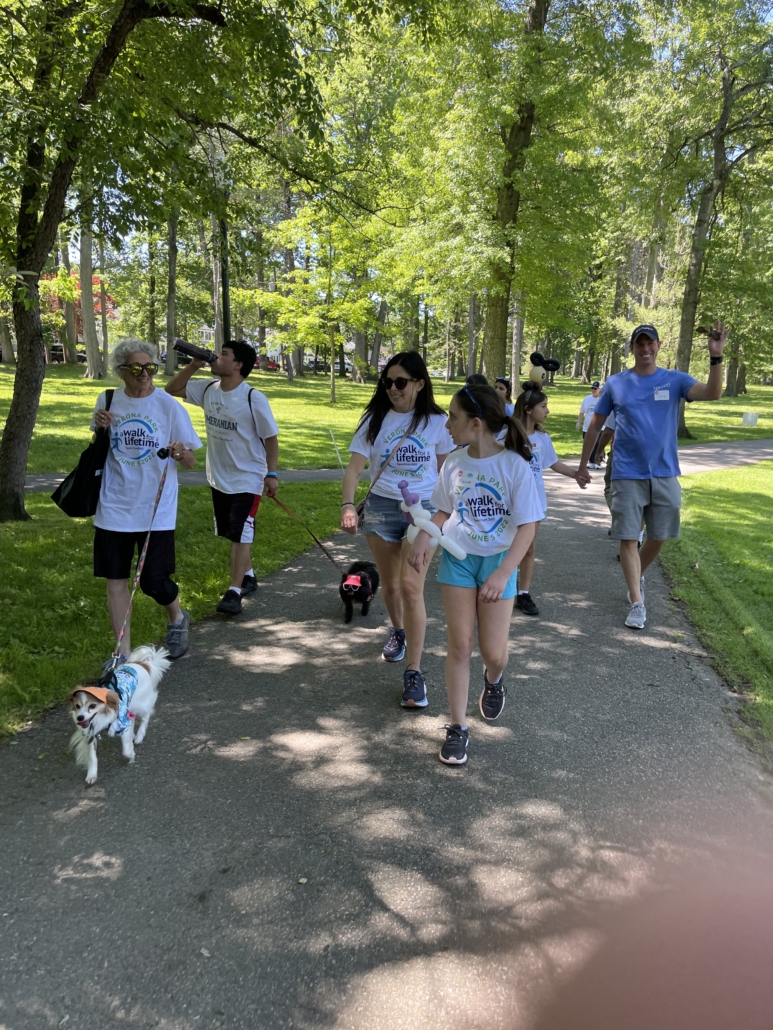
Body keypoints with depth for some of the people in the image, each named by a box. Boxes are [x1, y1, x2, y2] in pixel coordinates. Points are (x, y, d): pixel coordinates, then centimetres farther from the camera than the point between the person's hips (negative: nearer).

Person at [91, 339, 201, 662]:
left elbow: (191, 461, -5)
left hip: (156, 509, -3)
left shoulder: (169, 407, -8)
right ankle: (123, 651, 21)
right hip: (114, 507, 3)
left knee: (154, 581, -1)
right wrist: (99, 427, -6)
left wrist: (181, 454, -28)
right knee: (115, 578, 7)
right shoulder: (108, 401, 2)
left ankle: (177, 618, 32)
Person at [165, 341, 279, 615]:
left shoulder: (254, 399, -18)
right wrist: (193, 365, -7)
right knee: (234, 534, 17)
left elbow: (270, 437, -11)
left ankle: (234, 592, -2)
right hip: (219, 478, 7)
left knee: (240, 534, -7)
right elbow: (172, 389, 7)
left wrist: (272, 473, -13)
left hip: (248, 480, -6)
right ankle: (249, 576, 35)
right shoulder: (208, 389, -1)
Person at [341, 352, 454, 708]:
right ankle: (398, 632, 47)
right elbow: (355, 466, -7)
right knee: (389, 583, 16)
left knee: (411, 587, -13)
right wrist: (348, 504, -22)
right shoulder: (375, 420, -1)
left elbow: (445, 472, 7)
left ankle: (414, 673, -7)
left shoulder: (437, 422, -2)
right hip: (380, 507, 2)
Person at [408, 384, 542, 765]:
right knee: (459, 644, 1)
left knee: (494, 652, 1)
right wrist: (425, 535, -10)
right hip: (457, 558, 3)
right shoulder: (454, 463, -5)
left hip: (498, 561, -2)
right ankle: (457, 727, 14)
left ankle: (493, 680, 39)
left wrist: (504, 573, -22)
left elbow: (528, 525, -15)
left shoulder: (515, 465, -17)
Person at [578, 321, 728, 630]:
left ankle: (638, 577, 38)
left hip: (665, 474, 2)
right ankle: (636, 602, 7)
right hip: (628, 475, -1)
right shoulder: (615, 384, 1)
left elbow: (711, 393, -16)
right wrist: (583, 465, 8)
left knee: (658, 537, 11)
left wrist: (715, 357, -31)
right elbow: (595, 425, 7)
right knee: (628, 537, -1)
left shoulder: (675, 380, 1)